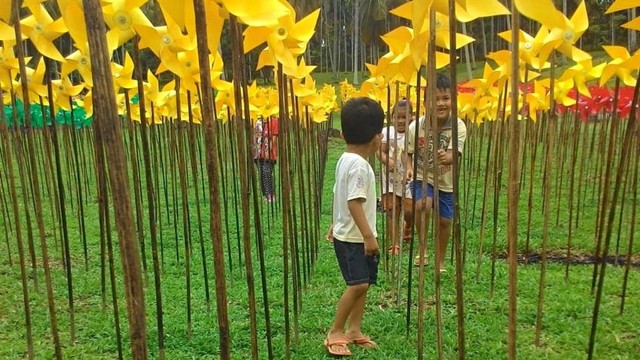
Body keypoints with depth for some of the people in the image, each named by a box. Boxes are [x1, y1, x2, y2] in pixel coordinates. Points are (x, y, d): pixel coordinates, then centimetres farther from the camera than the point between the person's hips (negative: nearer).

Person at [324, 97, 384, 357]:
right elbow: (354, 202, -26)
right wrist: (369, 235, -24)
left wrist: (335, 225, 24)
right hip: (353, 238, -10)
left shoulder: (345, 159, 9)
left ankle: (353, 330, 22)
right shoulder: (359, 164, -20)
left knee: (363, 284, 14)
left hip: (350, 235, 10)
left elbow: (339, 196, 16)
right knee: (358, 285, -10)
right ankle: (335, 333, 3)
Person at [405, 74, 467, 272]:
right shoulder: (415, 127, -17)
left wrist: (446, 157, -53)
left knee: (444, 221, 9)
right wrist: (409, 167, -22)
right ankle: (422, 248, -6)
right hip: (422, 177, -1)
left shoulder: (459, 126, -18)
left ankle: (440, 261, 33)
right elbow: (408, 152, -2)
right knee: (423, 206, -30)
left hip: (446, 181, 2)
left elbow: (454, 154, -30)